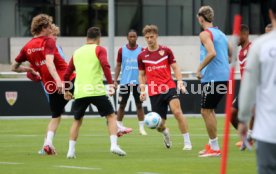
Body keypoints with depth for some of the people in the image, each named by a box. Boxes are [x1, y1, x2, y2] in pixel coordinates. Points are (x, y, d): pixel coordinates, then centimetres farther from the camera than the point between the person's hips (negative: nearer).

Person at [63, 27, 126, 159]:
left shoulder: (77, 52, 19)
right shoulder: (99, 49, 6)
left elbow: (67, 74, 22)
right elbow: (105, 65, -13)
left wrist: (66, 91, 33)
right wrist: (111, 84, -14)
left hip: (79, 92, 4)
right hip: (96, 91, -4)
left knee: (77, 120, 20)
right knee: (111, 116, 8)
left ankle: (71, 150, 10)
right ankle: (114, 145, -9)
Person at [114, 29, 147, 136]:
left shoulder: (141, 50, 3)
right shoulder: (122, 50, 3)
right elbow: (118, 66, 7)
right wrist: (115, 80, -1)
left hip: (138, 82, 0)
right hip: (125, 82, 0)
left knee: (139, 105, 0)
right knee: (122, 105, 3)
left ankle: (141, 127, 3)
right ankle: (119, 126, 12)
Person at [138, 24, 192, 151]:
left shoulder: (166, 51, 6)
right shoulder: (142, 56, 8)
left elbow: (175, 68, 9)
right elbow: (141, 75, 16)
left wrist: (180, 81, -6)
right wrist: (142, 90, 4)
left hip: (169, 88, -1)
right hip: (154, 92, 1)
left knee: (177, 112, -24)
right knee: (159, 124, 0)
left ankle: (187, 142, -15)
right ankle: (165, 132, 39)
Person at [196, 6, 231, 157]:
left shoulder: (205, 34, -9)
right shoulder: (220, 33, 17)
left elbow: (212, 53, -25)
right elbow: (231, 56, 21)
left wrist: (199, 69, -16)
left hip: (212, 77, -8)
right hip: (224, 76, 9)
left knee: (206, 111, -2)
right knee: (209, 110, 19)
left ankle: (214, 148, -3)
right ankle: (212, 144, 18)